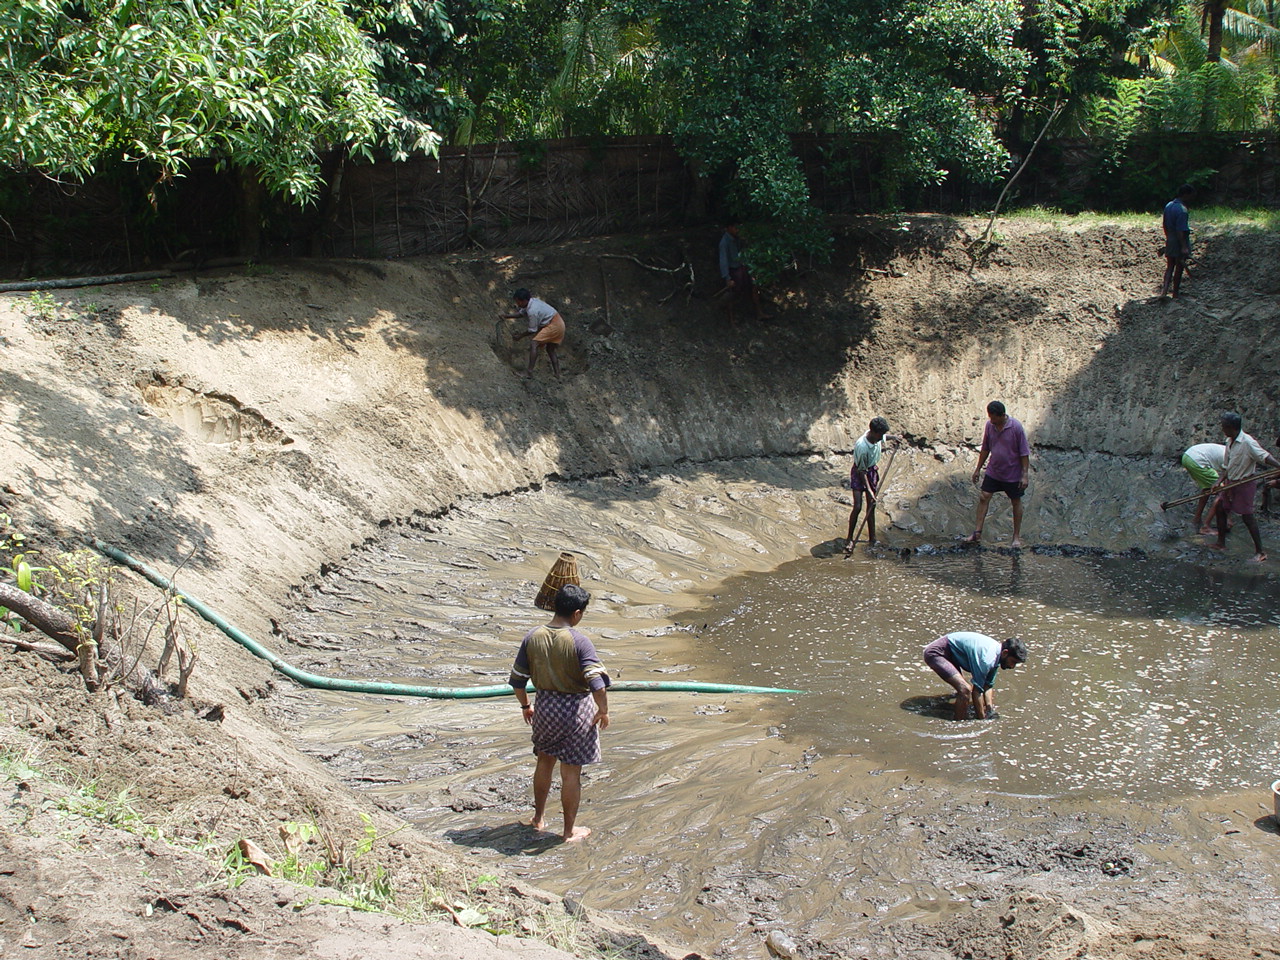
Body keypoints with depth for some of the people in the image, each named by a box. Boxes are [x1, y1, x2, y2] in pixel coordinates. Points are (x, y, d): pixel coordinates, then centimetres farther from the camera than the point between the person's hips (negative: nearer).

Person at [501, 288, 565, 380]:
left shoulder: (532, 311, -24)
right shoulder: (532, 301, 4)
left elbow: (533, 330, -15)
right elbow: (521, 313, 18)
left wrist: (521, 336, -1)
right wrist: (507, 316, 7)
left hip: (553, 326, -10)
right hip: (559, 324, 10)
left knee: (533, 344, -15)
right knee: (550, 350, 21)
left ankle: (529, 372, -21)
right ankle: (557, 375, 21)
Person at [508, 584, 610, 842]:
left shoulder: (533, 637, -5)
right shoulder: (579, 641, -19)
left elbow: (517, 680, 2)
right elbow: (597, 684, -25)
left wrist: (526, 706, 18)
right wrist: (603, 711, -9)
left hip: (544, 705, 5)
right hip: (576, 708, -4)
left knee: (545, 760, 25)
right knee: (571, 772, 8)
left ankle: (539, 817, 39)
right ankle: (569, 830, 20)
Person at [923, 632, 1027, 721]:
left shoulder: (995, 654, 1)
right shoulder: (987, 658, -29)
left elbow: (988, 686, 10)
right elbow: (977, 691, -23)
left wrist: (990, 710, 3)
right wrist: (982, 720, -15)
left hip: (950, 653, 10)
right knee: (965, 689, -23)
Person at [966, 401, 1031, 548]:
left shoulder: (1016, 427, -18)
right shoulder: (989, 425, -4)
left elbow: (1024, 453, -14)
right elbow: (985, 449, 8)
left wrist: (1024, 475, -16)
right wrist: (978, 469, 10)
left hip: (1013, 473, -4)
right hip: (993, 471, 4)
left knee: (1016, 502, 8)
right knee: (984, 498, -2)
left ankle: (1017, 537, 18)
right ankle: (977, 533, 2)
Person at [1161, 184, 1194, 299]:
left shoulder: (1168, 205, 4)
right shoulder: (1182, 210, -21)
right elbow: (1181, 230, -24)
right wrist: (1184, 247, -23)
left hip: (1170, 242, 7)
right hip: (1179, 243, -7)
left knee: (1169, 267, 12)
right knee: (1179, 269, 6)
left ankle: (1164, 291, -3)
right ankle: (1175, 295, 15)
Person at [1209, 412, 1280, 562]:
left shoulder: (1247, 442, -20)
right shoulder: (1230, 442, 8)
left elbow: (1264, 456, -31)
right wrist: (1220, 482, 4)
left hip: (1245, 483, -9)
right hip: (1231, 483, 9)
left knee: (1247, 516, -8)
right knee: (1219, 507, 14)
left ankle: (1260, 552, -1)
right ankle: (1221, 543, 28)